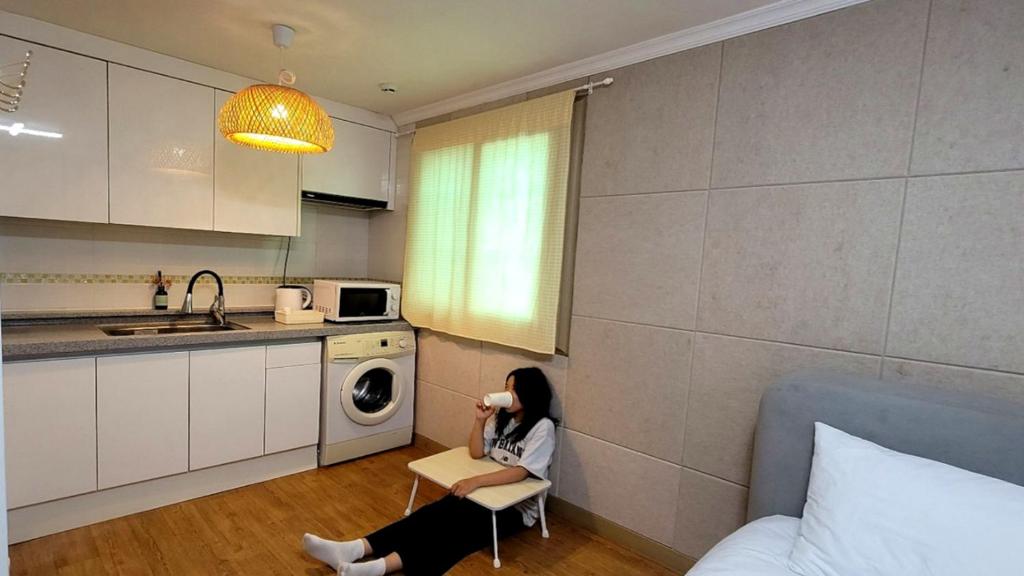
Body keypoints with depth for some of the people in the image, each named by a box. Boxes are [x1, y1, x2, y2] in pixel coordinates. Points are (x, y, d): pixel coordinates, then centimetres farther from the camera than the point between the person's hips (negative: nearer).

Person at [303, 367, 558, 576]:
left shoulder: (542, 427, -14)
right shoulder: (502, 417, 8)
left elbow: (521, 472, -23)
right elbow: (476, 453, 6)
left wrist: (476, 481, -31)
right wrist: (480, 420, -9)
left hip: (516, 506, -5)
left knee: (458, 522, -29)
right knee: (439, 513, -20)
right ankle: (355, 550, -32)